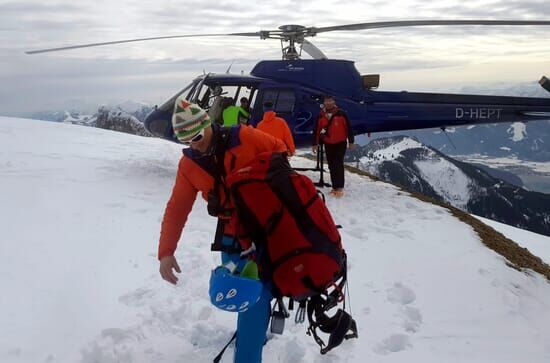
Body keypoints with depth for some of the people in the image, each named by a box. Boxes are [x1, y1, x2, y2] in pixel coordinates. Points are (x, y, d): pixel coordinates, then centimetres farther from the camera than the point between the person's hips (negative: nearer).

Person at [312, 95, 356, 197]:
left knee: (338, 165, -11)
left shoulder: (341, 113, -10)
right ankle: (335, 187, 17)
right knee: (331, 166, 8)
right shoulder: (321, 116, 0)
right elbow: (316, 130, 4)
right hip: (328, 144, 4)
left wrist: (351, 141, -4)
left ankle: (339, 187, -8)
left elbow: (348, 127, -5)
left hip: (340, 143, -4)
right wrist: (315, 143, 1)